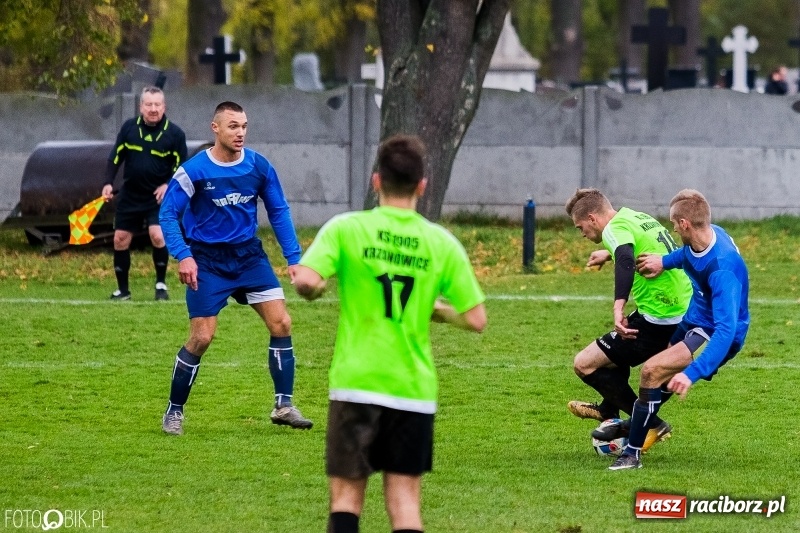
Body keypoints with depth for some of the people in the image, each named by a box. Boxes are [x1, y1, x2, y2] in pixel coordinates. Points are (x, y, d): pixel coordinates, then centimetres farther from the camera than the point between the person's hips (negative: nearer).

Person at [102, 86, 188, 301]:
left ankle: (161, 284, 0)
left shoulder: (174, 134, -7)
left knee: (158, 235, -20)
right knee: (120, 239, 2)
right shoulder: (129, 128, -1)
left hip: (159, 196, -3)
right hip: (130, 194, 3)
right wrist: (108, 183, -3)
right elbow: (116, 157, 6)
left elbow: (181, 166, 0)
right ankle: (122, 289, 15)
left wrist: (168, 185, -14)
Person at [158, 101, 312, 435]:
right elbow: (168, 214, -11)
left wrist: (293, 257, 1)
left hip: (249, 256, 4)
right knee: (201, 337, -8)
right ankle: (174, 412, 9)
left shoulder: (259, 166, -4)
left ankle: (284, 405, 2)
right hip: (208, 261, -4)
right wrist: (183, 256, -24)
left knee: (281, 322, -8)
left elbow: (279, 211, 7)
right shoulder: (194, 171, -14)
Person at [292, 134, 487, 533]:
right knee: (404, 501, 6)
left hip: (356, 384, -1)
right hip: (414, 391, 2)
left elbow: (306, 280, -19)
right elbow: (476, 320, 0)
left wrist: (315, 289, 4)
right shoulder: (442, 243, 1)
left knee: (346, 495, 7)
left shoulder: (346, 229, -5)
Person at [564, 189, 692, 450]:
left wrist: (619, 306, -45)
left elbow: (626, 261, -34)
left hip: (659, 319, -10)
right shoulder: (640, 218, 15)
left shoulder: (615, 228, -13)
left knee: (585, 364, -3)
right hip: (685, 309, 10)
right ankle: (608, 411, 48)